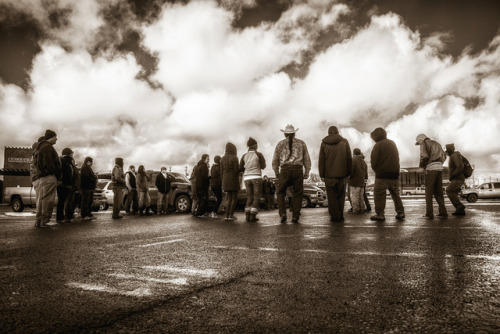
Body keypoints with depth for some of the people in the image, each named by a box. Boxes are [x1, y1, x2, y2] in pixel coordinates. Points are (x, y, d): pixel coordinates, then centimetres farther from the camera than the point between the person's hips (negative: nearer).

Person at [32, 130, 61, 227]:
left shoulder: (38, 148, 27)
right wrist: (57, 175, -12)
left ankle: (38, 221, 12)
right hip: (48, 177, -11)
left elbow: (35, 164, 25)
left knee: (41, 200, 11)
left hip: (37, 178, 11)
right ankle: (44, 221, -14)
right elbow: (48, 163, -18)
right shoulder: (48, 147, -7)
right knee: (47, 200, -11)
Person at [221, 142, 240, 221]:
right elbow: (236, 170, -16)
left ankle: (226, 215, 4)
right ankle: (231, 215, -1)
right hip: (234, 180, -5)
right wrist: (239, 168, 7)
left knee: (229, 199, 12)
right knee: (234, 198, 4)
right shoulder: (234, 158, -11)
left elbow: (221, 171, 6)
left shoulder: (223, 158, 7)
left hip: (226, 181, 5)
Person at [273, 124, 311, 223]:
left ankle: (282, 214, -2)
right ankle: (295, 216, 4)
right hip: (298, 170, 0)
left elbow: (275, 161, 12)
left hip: (285, 170, 0)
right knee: (297, 194, 8)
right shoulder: (301, 143, 14)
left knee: (281, 193, 12)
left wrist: (277, 173, 21)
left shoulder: (280, 144, 13)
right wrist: (306, 173, 14)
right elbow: (307, 160, 11)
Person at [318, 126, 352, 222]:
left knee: (332, 196, 4)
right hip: (341, 174, 1)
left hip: (329, 174, -1)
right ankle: (340, 216, 12)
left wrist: (322, 175, 6)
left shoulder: (324, 143, 4)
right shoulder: (344, 142, 4)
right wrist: (348, 173, 9)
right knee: (341, 195, 10)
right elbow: (349, 159, 4)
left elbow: (321, 161, 3)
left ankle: (334, 217, 5)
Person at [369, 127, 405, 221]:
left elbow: (374, 161, -11)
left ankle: (380, 214, -3)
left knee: (379, 195, -2)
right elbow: (396, 159, 20)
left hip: (382, 174, -7)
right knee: (395, 194, 15)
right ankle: (400, 213, 15)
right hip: (394, 173, 7)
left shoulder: (378, 145, -7)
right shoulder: (393, 143, 17)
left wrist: (376, 170, 5)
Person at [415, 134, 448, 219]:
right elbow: (444, 156, 22)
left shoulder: (424, 143, 2)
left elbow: (424, 156, -12)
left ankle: (429, 214, -5)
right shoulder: (436, 143, 25)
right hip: (439, 168, 7)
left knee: (429, 192, -3)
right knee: (438, 191, 11)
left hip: (431, 168, -7)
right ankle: (443, 212, 8)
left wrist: (421, 165, 3)